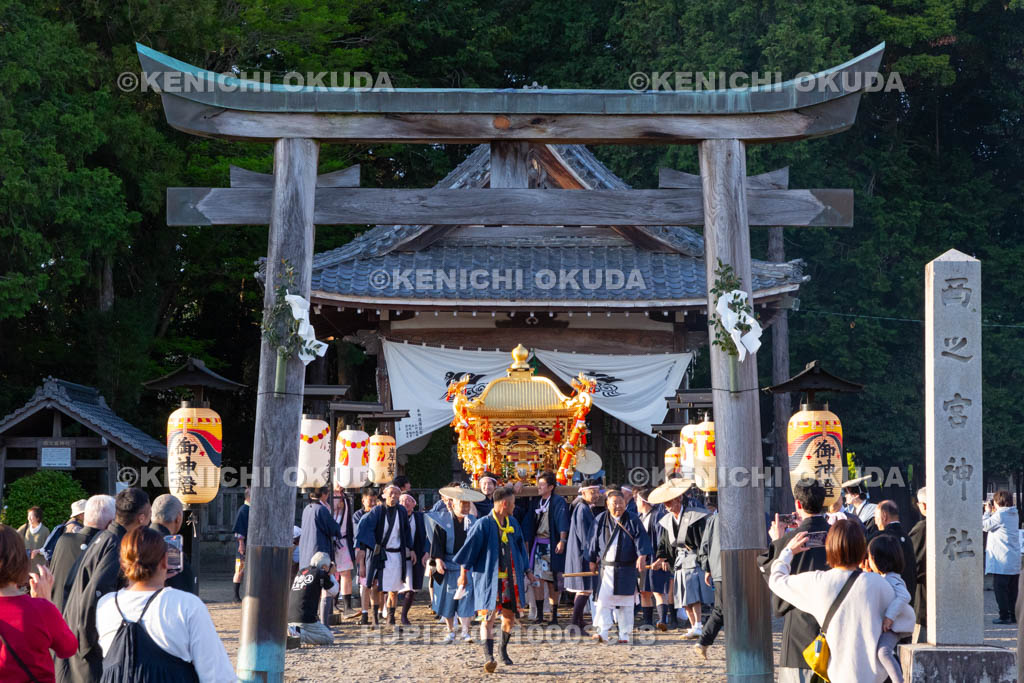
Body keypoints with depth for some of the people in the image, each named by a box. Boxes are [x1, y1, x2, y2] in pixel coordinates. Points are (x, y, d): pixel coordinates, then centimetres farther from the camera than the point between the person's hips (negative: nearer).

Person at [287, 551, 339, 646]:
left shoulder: (300, 572, 19)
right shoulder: (321, 573, 1)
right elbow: (334, 591, 14)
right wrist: (330, 574, 28)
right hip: (305, 618, -7)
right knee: (329, 639, 1)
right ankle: (299, 634, -18)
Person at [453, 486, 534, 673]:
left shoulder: (512, 523, 9)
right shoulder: (483, 524, -11)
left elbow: (520, 548, 19)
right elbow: (469, 548, -8)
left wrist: (527, 571, 20)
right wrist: (463, 574, -6)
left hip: (510, 579, 6)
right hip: (489, 578, -6)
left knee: (509, 616, 12)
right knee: (488, 617, -14)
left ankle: (504, 650, 32)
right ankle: (488, 656, -22)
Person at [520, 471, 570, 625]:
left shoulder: (559, 502, -4)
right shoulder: (534, 502, 13)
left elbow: (562, 522, -13)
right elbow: (528, 523, 15)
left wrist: (562, 540, -23)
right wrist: (526, 541, 10)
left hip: (552, 545, -5)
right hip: (537, 544, 5)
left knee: (552, 581, 0)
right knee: (537, 578, -4)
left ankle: (554, 615, 7)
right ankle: (539, 615, 1)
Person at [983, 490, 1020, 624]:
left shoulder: (999, 515, -14)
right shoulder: (1014, 515, 12)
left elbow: (984, 526, -7)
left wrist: (988, 512, 4)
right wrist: (993, 512, 16)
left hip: (1001, 560, -8)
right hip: (1015, 560, 8)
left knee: (1000, 588, -4)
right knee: (1012, 589, 10)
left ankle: (1004, 616, -7)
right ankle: (1013, 616, 12)